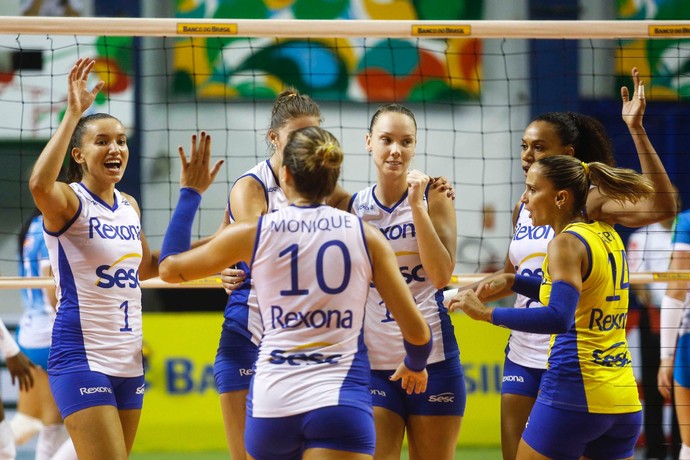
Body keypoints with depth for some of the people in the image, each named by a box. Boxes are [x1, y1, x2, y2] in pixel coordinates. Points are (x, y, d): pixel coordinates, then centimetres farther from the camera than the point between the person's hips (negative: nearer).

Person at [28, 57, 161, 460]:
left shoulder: (129, 206, 12)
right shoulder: (69, 201, -9)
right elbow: (40, 184, -34)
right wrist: (73, 114, -34)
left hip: (128, 363, 7)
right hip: (81, 361, -7)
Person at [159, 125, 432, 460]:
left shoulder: (254, 233, 4)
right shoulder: (366, 236, 4)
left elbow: (169, 267, 18)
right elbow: (416, 331, 6)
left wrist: (190, 193, 29)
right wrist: (414, 366, 28)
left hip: (271, 401, 2)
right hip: (341, 404, -2)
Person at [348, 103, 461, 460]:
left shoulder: (435, 198, 0)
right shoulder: (354, 206, 6)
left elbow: (441, 275, -13)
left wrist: (416, 205, -14)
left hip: (431, 359, -1)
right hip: (373, 362, 1)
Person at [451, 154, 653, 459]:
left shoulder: (567, 243, -12)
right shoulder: (607, 237, 13)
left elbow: (559, 317, -26)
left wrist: (486, 313, -23)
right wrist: (512, 280, 18)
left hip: (574, 394, -8)